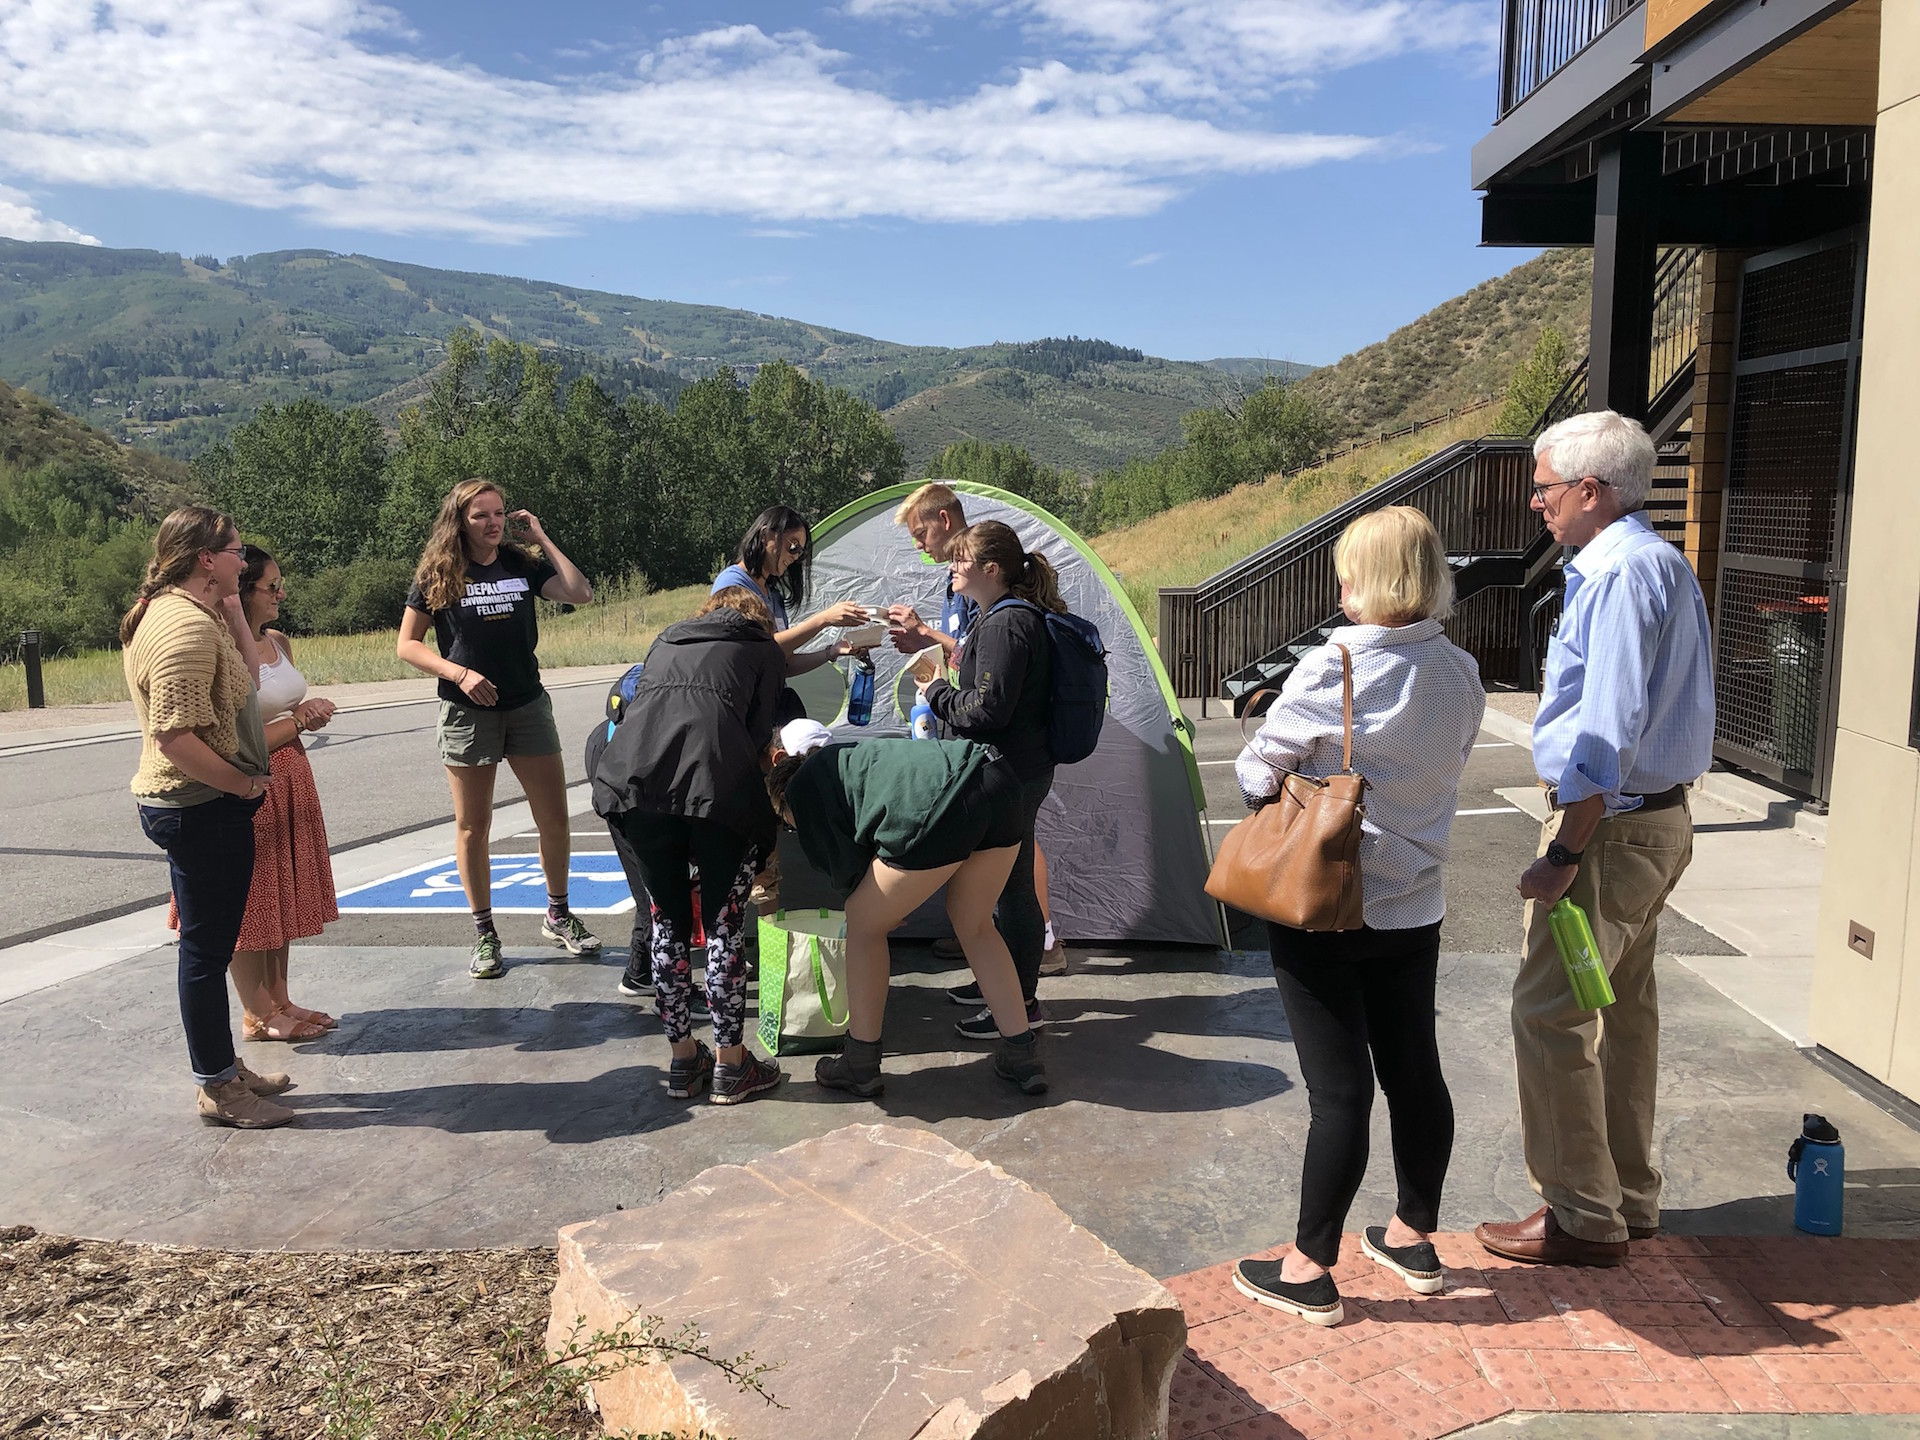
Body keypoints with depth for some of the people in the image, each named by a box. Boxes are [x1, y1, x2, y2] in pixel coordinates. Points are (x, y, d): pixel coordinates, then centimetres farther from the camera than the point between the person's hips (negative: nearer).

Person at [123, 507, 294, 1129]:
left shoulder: (173, 613, 11)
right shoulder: (188, 624, -22)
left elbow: (246, 673, 15)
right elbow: (175, 736, -28)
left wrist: (231, 608, 9)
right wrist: (243, 783, -17)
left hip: (197, 805, 11)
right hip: (203, 809, -11)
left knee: (209, 946, 18)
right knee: (207, 949, 1)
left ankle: (224, 1071, 31)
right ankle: (216, 1089, 13)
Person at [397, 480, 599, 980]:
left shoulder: (522, 565, 4)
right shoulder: (438, 575, -2)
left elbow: (580, 594, -9)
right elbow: (407, 644, -1)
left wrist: (541, 537, -6)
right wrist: (459, 673, -16)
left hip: (528, 706, 2)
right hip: (467, 712, -2)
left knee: (555, 819, 4)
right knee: (473, 828, 5)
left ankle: (558, 916, 24)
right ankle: (484, 934, 18)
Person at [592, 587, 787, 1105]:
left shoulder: (668, 638, 34)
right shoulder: (765, 649, 22)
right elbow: (759, 733, 11)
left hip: (633, 771, 4)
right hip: (714, 781, -4)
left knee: (668, 919, 16)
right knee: (724, 923, 9)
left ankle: (683, 1060, 25)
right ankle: (730, 1066, 17)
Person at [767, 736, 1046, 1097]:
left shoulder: (801, 790, 16)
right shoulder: (845, 759, 37)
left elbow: (846, 869, 13)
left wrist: (877, 906, 31)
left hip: (940, 809, -8)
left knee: (864, 924, 14)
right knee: (974, 927, 26)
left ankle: (860, 1066, 22)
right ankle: (1022, 1056, 26)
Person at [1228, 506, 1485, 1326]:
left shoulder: (1328, 671, -18)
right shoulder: (1461, 675, 1)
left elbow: (1255, 776, -10)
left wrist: (1295, 785, 10)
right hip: (1414, 908, 6)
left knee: (1337, 1089, 0)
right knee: (1414, 1072, 16)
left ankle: (1309, 1270, 13)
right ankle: (1414, 1239, 34)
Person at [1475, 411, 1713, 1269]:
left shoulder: (1621, 572, -19)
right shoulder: (1664, 564, 14)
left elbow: (1608, 730, -24)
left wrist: (1564, 854, -22)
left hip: (1613, 826, -11)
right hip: (1660, 814, 11)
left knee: (1550, 1013, -4)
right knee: (1625, 1006, 17)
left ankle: (1582, 1216, 6)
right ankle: (1629, 1197, 30)